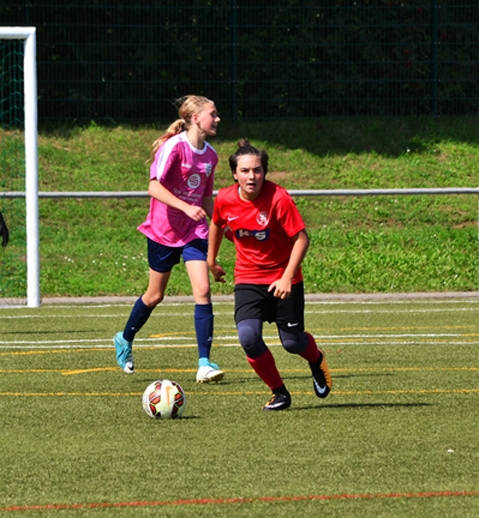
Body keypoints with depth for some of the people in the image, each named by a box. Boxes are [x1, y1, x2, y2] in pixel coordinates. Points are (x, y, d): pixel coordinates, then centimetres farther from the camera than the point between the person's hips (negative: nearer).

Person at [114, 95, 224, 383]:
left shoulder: (210, 155, 6)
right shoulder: (174, 147, -15)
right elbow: (154, 187, -25)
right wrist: (186, 207, -34)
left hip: (194, 231, 4)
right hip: (163, 230, -4)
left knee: (203, 290, -13)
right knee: (156, 295, 10)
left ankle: (205, 363, -14)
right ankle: (125, 340, 37)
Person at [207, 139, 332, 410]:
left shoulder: (279, 199, -22)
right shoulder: (225, 200, -10)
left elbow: (301, 238, -18)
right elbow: (217, 225, 14)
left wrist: (287, 278, -25)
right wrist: (211, 261, 25)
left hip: (283, 279, -2)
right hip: (248, 279, 2)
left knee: (292, 341, 4)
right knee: (248, 336, -19)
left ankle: (317, 360, 43)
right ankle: (279, 392, 1)